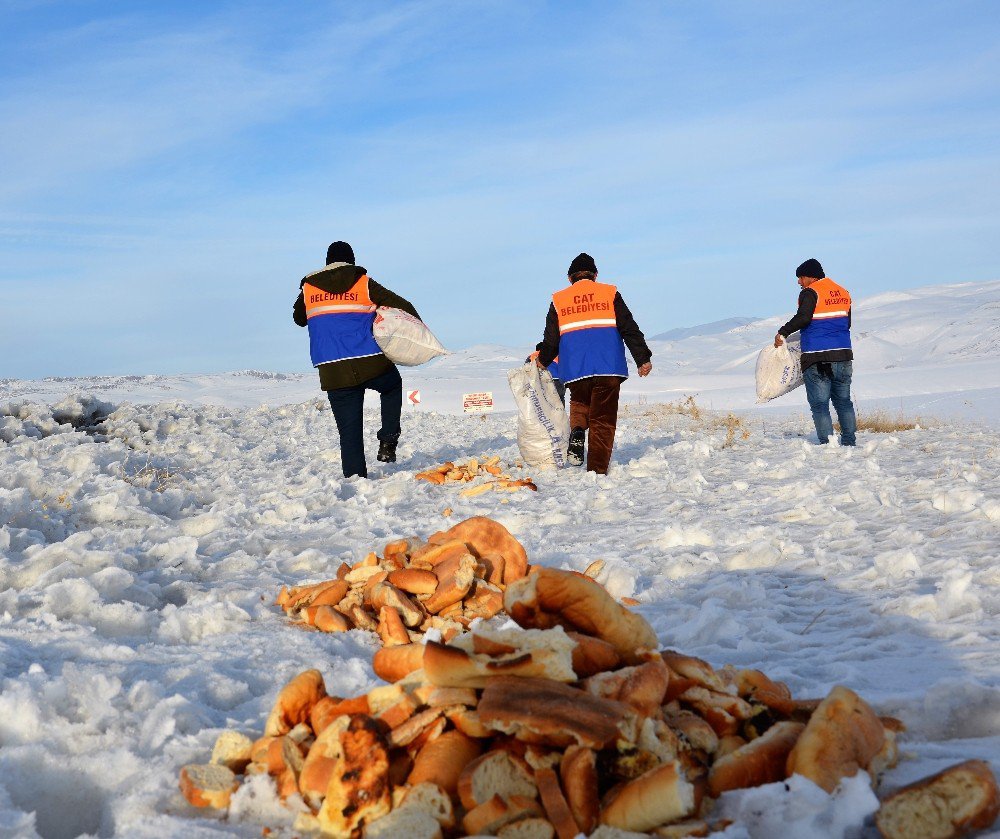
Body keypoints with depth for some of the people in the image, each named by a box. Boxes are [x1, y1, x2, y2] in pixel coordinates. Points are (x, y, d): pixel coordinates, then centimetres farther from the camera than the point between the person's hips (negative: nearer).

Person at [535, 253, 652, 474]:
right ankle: (597, 471, -4)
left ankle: (577, 431, -3)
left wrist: (543, 361, 31)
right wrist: (643, 359, 7)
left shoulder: (558, 300, 9)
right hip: (608, 368, -1)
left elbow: (551, 340, 12)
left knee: (579, 403, 27)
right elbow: (630, 329, 3)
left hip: (575, 370, 1)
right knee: (603, 420, 3)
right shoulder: (609, 294, 7)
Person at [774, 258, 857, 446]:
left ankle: (827, 443, -7)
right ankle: (849, 441, 17)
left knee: (820, 404, -2)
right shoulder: (843, 293, 14)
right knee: (843, 401, 16)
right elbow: (847, 323, 20)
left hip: (817, 360, -7)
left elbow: (803, 318, -22)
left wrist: (782, 333, -12)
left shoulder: (810, 293, -9)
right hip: (843, 356, 7)